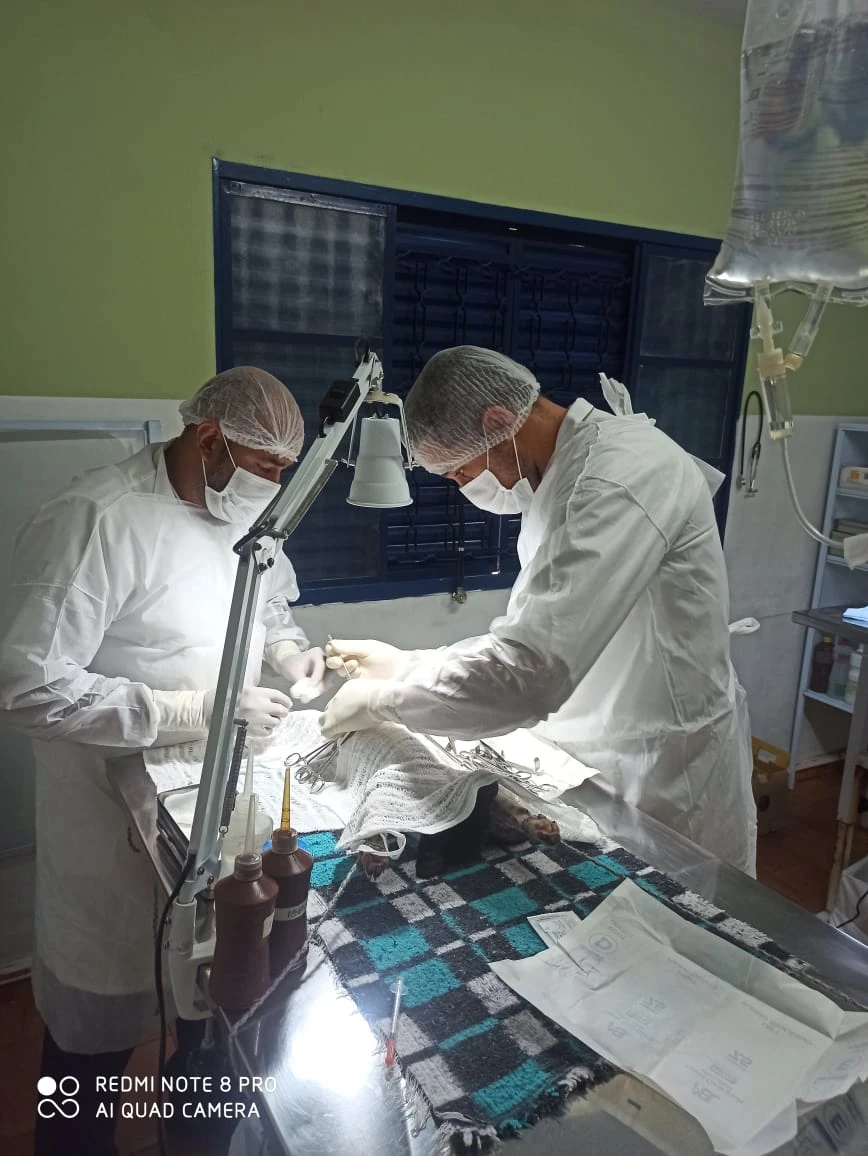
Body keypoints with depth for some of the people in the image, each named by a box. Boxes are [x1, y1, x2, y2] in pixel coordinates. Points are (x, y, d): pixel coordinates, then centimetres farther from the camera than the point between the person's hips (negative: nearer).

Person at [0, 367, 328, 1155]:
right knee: (101, 1017, 13)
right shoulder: (97, 520, -24)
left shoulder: (242, 512, 2)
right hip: (121, 821, -7)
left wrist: (290, 648, -4)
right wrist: (194, 712, -29)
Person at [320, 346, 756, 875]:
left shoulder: (626, 471, -25)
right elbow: (538, 640, 11)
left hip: (669, 789, -8)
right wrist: (407, 664, 2)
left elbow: (534, 669, -32)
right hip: (607, 767, 8)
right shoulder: (560, 479, 6)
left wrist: (383, 700, -18)